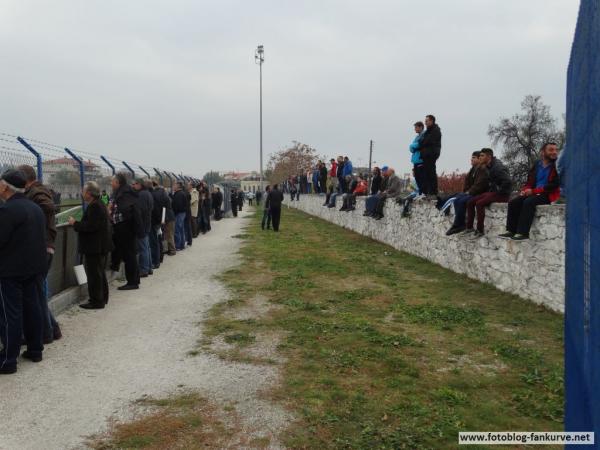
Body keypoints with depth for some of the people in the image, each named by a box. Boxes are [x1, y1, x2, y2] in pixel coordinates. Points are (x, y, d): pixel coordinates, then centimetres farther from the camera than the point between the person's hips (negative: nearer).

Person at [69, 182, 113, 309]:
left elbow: (90, 226, -26)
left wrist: (75, 223, -13)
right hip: (102, 246, 11)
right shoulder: (100, 204, 13)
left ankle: (96, 301, 1)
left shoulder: (94, 207, -19)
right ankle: (102, 298, 28)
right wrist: (77, 223, 16)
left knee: (94, 275, -4)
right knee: (100, 273, 18)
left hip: (95, 248, -11)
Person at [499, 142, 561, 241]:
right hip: (534, 193, 6)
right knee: (513, 202, -15)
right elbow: (530, 181, 21)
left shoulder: (557, 166, -4)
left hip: (548, 195, -6)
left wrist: (533, 191, -16)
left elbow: (554, 185, -13)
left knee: (528, 202, -32)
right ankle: (511, 231, -16)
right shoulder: (537, 165, 15)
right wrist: (524, 190, -2)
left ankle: (523, 233, -31)